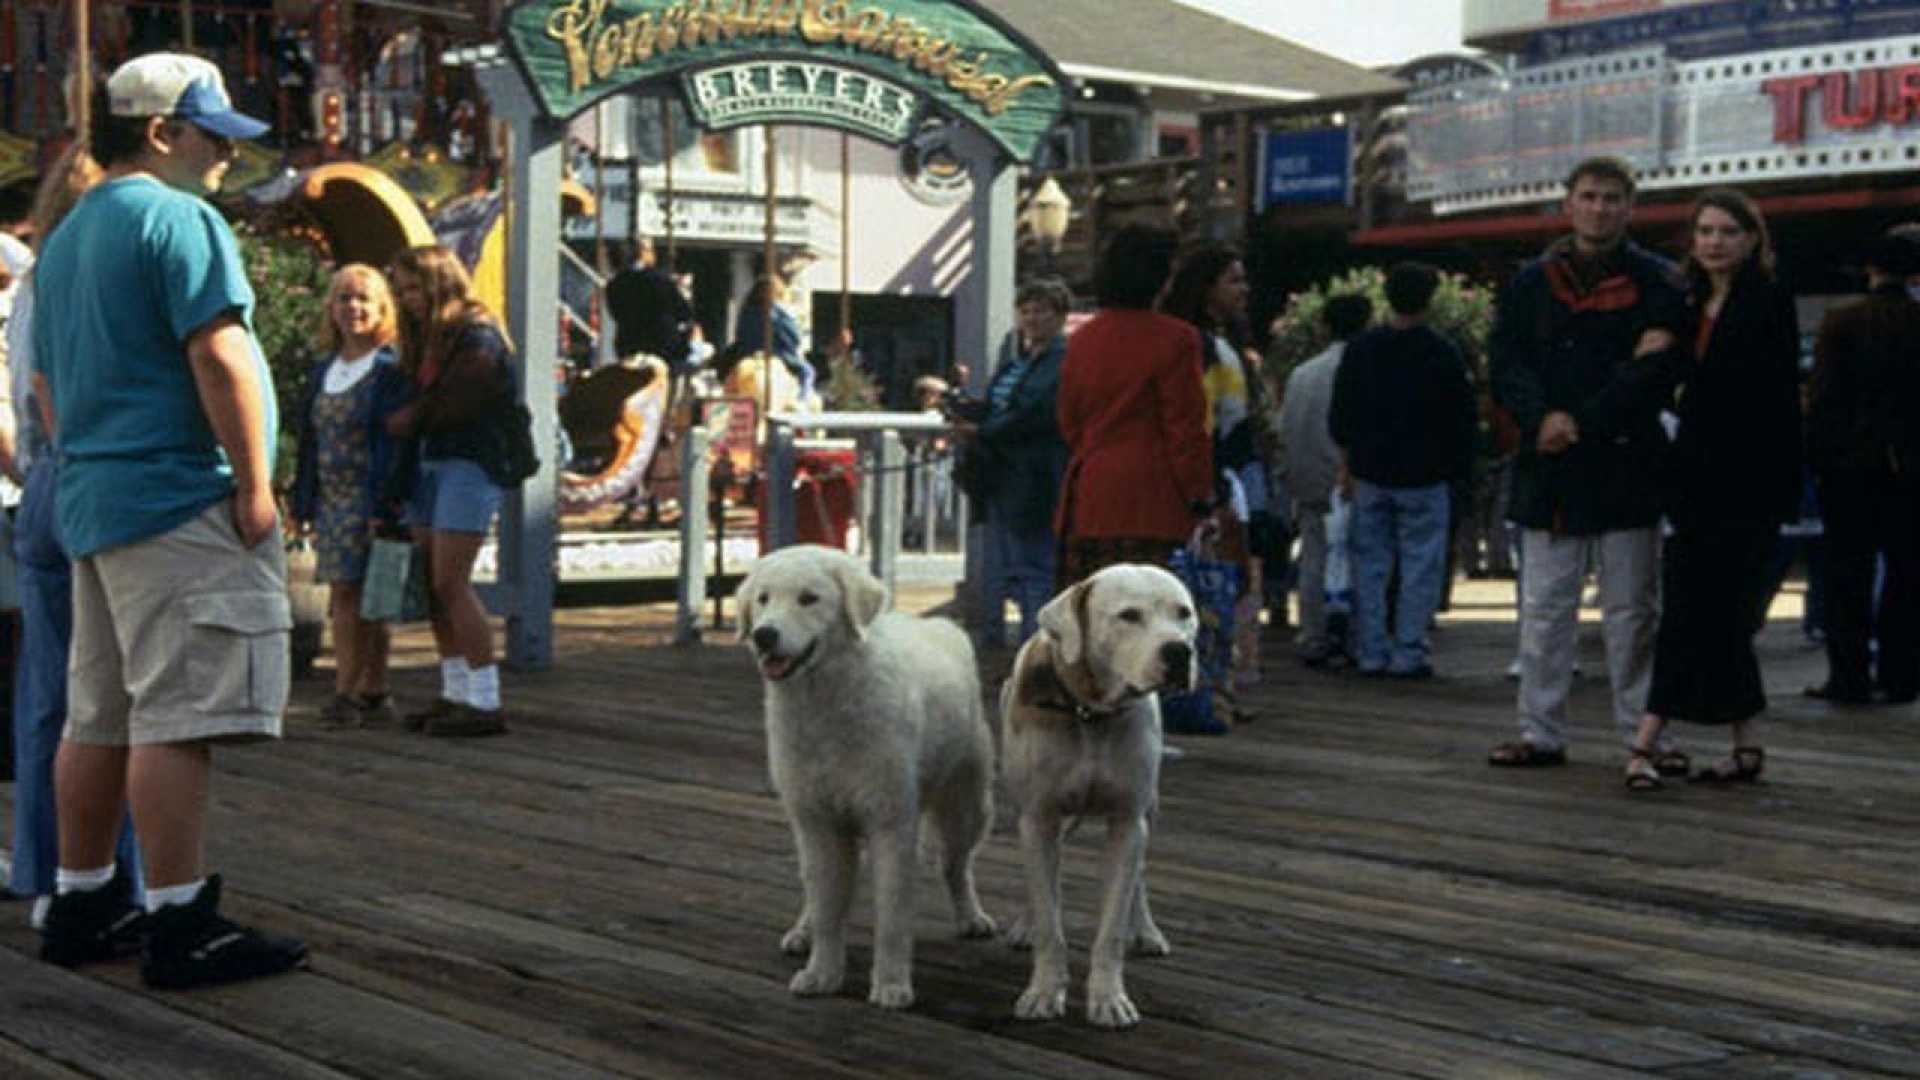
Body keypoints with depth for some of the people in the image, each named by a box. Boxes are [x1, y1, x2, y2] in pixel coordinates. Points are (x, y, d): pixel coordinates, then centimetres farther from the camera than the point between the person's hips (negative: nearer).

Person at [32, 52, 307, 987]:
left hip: (90, 500, 10)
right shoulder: (178, 217, -9)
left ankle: (83, 907, 20)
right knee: (179, 717, -10)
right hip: (180, 503, -10)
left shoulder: (66, 237, 20)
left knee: (97, 717, 13)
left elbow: (45, 382, 24)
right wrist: (255, 485, -16)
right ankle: (181, 925, -9)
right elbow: (218, 357, -19)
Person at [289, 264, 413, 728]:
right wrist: (301, 503, 15)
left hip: (368, 500, -7)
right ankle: (374, 695, 12)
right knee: (352, 600, 7)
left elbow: (396, 442, -13)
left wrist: (384, 508, -19)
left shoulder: (391, 370, -7)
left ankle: (347, 693, -5)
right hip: (331, 500, 7)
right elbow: (309, 441, 18)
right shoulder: (323, 371, 15)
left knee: (350, 595, -9)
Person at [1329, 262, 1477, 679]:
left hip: (1370, 473, 3)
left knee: (1370, 563, 9)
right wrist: (1457, 468, 7)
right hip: (1424, 475, -3)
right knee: (1421, 566, 2)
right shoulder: (1443, 353, -8)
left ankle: (1370, 652, 10)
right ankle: (1409, 653, 0)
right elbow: (1461, 419, -4)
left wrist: (1347, 463, 19)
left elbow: (1340, 415, 9)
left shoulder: (1361, 349, 2)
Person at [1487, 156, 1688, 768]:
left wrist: (1578, 425, -13)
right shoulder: (1530, 285, 9)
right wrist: (1541, 417, -16)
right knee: (1544, 608, 4)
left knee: (1631, 609, 5)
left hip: (1628, 470, -1)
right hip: (1549, 471, 2)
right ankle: (1541, 733, 11)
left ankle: (1641, 734, 13)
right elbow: (1506, 365, 2)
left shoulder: (1657, 284, 4)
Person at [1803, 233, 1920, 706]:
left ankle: (1849, 675, 3)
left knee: (1848, 576, 4)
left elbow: (1822, 399, -7)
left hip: (1851, 465, -2)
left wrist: (1816, 456, -1)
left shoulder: (1840, 323, -6)